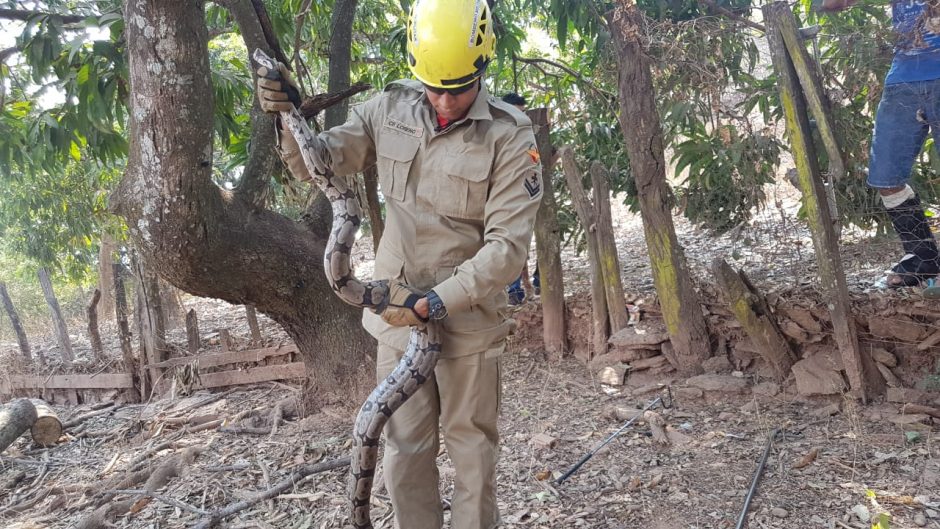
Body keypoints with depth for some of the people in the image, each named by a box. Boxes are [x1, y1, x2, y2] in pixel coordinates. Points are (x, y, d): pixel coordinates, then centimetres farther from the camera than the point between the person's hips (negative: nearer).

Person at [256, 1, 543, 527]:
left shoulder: (510, 137, -13)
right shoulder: (390, 109, -1)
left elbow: (507, 246, -17)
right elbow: (319, 163, 10)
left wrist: (438, 302, -22)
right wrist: (288, 115, -9)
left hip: (469, 317, -3)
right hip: (398, 312, 3)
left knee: (471, 446, 13)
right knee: (406, 449, 13)